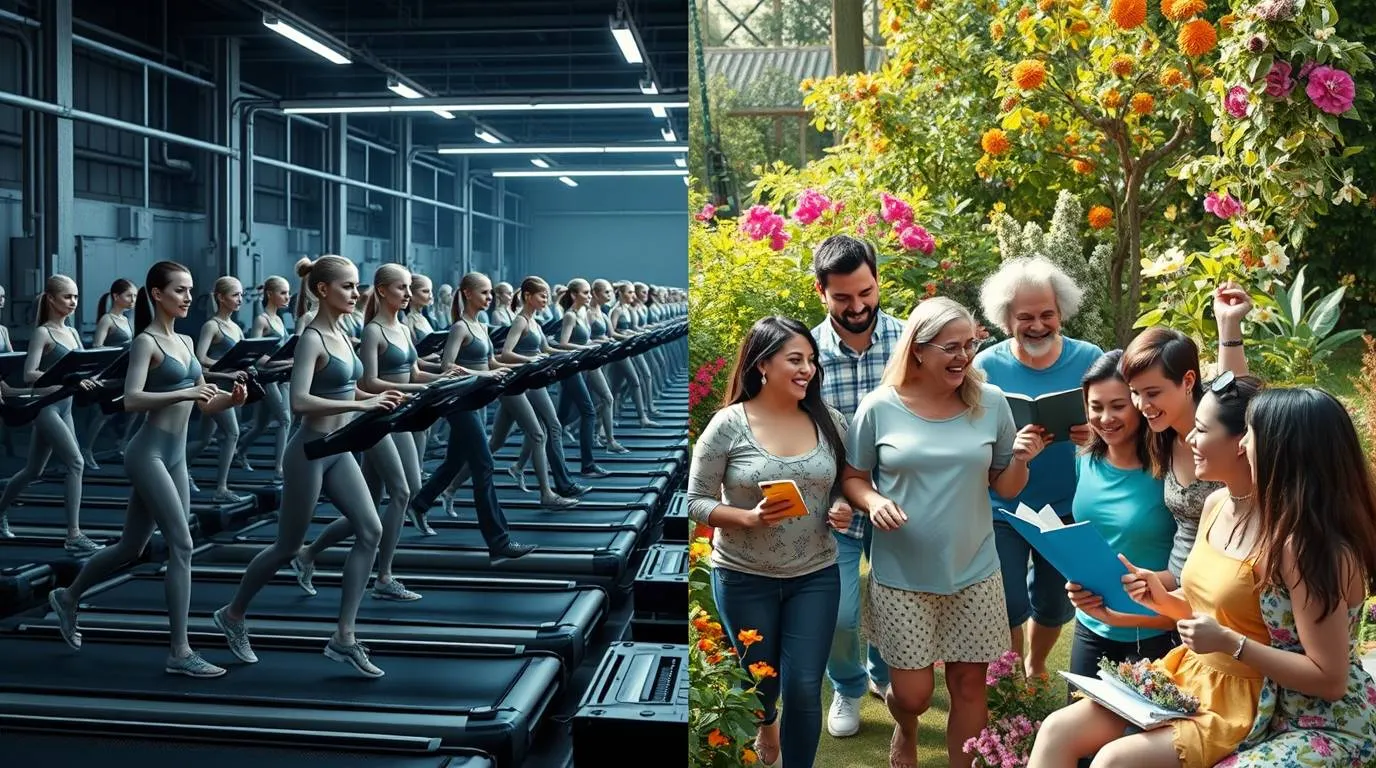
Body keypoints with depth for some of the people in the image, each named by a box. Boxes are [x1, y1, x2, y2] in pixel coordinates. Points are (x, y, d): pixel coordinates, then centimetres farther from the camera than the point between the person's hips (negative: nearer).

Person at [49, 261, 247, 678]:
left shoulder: (185, 341, 14)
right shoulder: (146, 342, -9)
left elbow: (203, 403, 16)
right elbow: (131, 400, -22)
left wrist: (230, 398, -4)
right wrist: (184, 393, -30)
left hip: (175, 456, 8)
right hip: (149, 454, -8)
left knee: (131, 547, 17)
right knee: (182, 546, -12)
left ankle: (67, 598, 41)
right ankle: (180, 652, -8)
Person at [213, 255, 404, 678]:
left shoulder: (341, 334, 9)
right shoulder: (312, 338, -17)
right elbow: (300, 401, -29)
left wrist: (376, 401, 5)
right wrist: (361, 404, -33)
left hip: (340, 450, 8)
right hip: (310, 450, -8)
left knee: (370, 531, -4)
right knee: (288, 547, 6)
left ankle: (343, 638, 1)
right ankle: (232, 615, 31)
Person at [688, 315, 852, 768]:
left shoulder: (830, 422, -2)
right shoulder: (729, 424, -12)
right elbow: (696, 501, -9)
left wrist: (845, 511, -11)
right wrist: (750, 517, -24)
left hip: (815, 576, 1)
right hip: (744, 578, -1)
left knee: (804, 688, -2)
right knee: (759, 682, 19)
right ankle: (766, 725, 54)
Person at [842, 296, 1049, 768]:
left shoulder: (990, 402, -3)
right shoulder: (880, 407, -9)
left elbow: (1006, 488, 4)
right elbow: (853, 478, 2)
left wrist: (1021, 460, -17)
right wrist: (873, 501, -18)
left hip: (974, 573, 2)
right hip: (902, 576, -1)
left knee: (969, 684, 11)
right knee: (913, 693, 6)